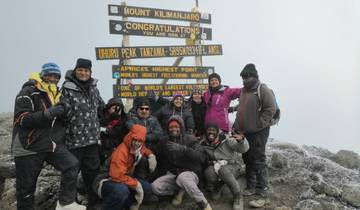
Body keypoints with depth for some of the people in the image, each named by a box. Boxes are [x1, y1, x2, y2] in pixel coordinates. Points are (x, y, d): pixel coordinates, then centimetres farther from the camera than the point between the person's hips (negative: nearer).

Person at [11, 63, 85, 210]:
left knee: (72, 165, -10)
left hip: (52, 144, 6)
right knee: (26, 187, 5)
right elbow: (21, 119, -22)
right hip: (29, 146, -5)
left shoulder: (56, 94, 14)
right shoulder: (28, 92, -10)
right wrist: (47, 113, -31)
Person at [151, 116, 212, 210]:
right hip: (172, 174, 4)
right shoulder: (164, 140, 4)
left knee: (182, 177, -39)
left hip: (190, 172, -4)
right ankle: (180, 189, 2)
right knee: (155, 187, -21)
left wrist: (183, 148, -32)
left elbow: (202, 157, -23)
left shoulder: (190, 139, -8)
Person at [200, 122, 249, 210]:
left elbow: (243, 149, -13)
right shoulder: (203, 143, 1)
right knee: (209, 171, -33)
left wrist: (241, 140, -37)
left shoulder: (226, 139, -9)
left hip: (231, 166, -2)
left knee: (223, 170, -37)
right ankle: (215, 189, 1)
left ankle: (238, 197, -17)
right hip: (214, 166, 2)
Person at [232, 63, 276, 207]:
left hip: (258, 132, -8)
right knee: (248, 160, 14)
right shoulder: (244, 91, 15)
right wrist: (236, 126, 15)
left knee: (258, 160, -1)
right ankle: (251, 186, 26)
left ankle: (262, 188, 13)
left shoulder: (263, 89, -9)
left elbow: (270, 109, -17)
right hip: (244, 132, 8)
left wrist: (258, 125, -19)